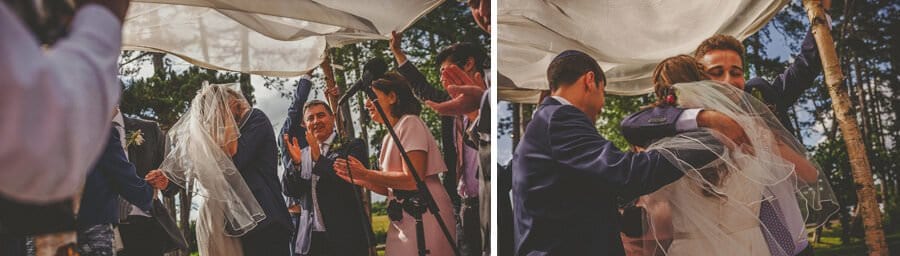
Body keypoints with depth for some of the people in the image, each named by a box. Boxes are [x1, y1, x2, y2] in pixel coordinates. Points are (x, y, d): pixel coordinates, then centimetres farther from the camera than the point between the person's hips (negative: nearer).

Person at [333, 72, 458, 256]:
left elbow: (413, 180, -17)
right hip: (402, 220, 8)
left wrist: (366, 174, -10)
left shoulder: (410, 123, -6)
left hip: (423, 217, -8)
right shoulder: (390, 137, 19)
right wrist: (358, 179, 6)